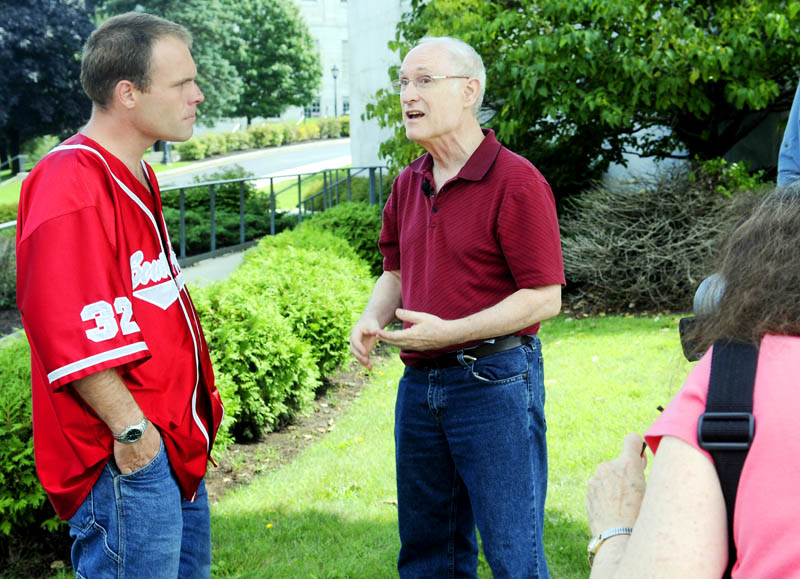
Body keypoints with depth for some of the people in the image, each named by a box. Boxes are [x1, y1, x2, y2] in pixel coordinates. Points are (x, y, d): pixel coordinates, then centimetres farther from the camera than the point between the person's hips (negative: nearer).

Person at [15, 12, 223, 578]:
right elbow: (71, 333, -25)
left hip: (175, 446, 10)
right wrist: (131, 428, -21)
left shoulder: (137, 177, 15)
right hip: (129, 455, -10)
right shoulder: (71, 185, -20)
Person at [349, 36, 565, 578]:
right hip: (419, 383, 7)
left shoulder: (516, 181, -11)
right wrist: (373, 317, 0)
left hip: (494, 380, -7)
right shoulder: (409, 183, 11)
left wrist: (450, 331, -21)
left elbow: (544, 297, -14)